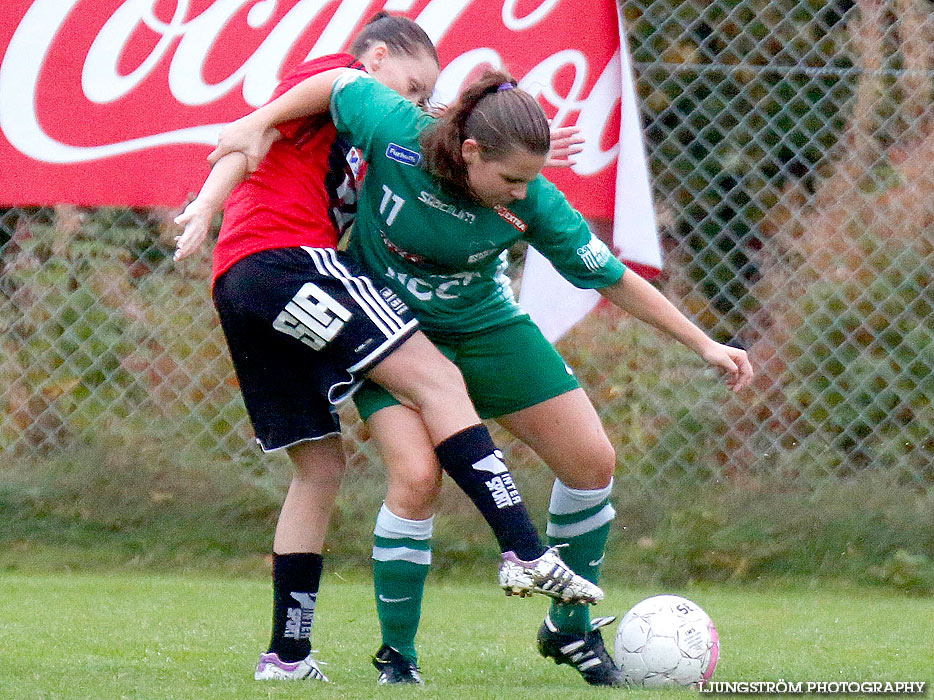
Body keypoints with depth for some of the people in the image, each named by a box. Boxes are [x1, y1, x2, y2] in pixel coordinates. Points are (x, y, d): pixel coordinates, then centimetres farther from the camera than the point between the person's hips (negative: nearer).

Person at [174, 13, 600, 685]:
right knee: (438, 379, -14)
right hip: (285, 259, -10)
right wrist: (209, 202, -22)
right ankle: (526, 554, -25)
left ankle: (287, 654, 10)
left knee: (320, 464, 12)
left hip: (239, 288, 10)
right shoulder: (335, 77, 7)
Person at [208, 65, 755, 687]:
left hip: (484, 327, 3)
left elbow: (612, 277, -13)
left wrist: (703, 344, -12)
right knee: (416, 477, -24)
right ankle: (396, 657, -8)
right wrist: (259, 124, -8)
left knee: (593, 462, -2)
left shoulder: (533, 200, -24)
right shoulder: (396, 134, -30)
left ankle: (571, 629, 18)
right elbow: (340, 82, -10)